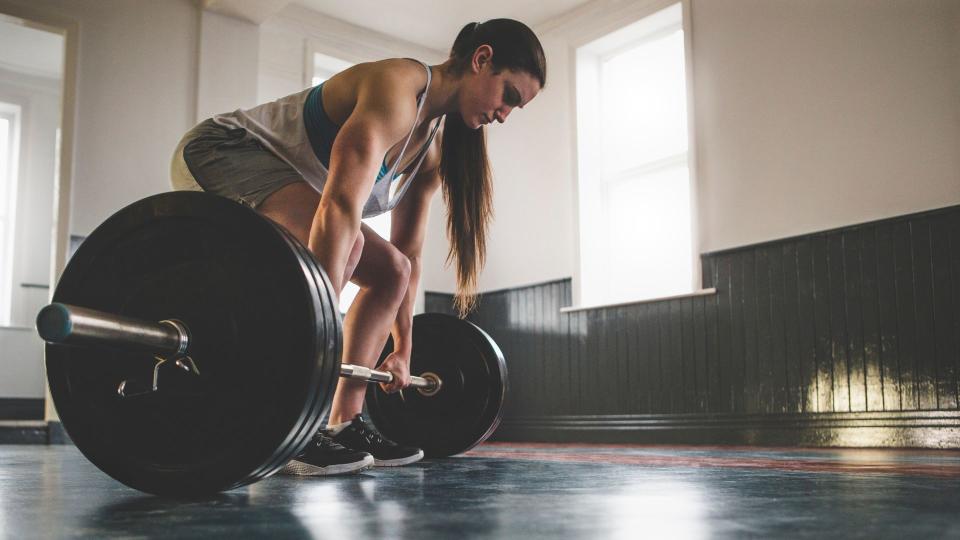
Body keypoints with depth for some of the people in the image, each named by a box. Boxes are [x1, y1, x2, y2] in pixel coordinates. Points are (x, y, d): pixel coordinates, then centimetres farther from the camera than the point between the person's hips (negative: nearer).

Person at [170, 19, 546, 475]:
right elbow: (340, 206, -40)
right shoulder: (397, 86, -26)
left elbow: (408, 254, 9)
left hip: (278, 177, 10)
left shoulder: (433, 146, 4)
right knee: (342, 242, -34)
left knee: (390, 271, 6)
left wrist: (402, 350, 10)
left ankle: (344, 423, 5)